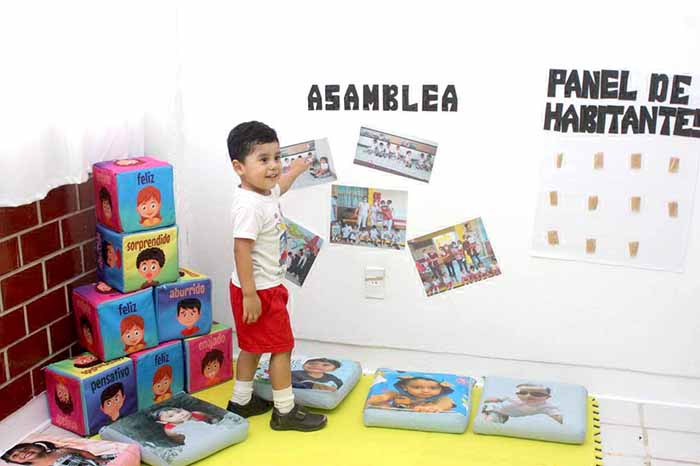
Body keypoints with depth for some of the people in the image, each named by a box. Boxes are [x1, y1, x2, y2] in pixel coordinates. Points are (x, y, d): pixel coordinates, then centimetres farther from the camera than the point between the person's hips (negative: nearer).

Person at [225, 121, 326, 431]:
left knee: (253, 346, 20)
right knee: (282, 347, 1)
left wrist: (295, 171, 47)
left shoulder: (266, 193, 4)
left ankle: (240, 402, 33)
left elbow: (277, 187, 30)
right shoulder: (249, 206, -26)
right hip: (258, 290, -10)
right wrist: (249, 295, -28)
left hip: (267, 286, 10)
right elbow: (242, 250, -28)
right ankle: (285, 412, 14)